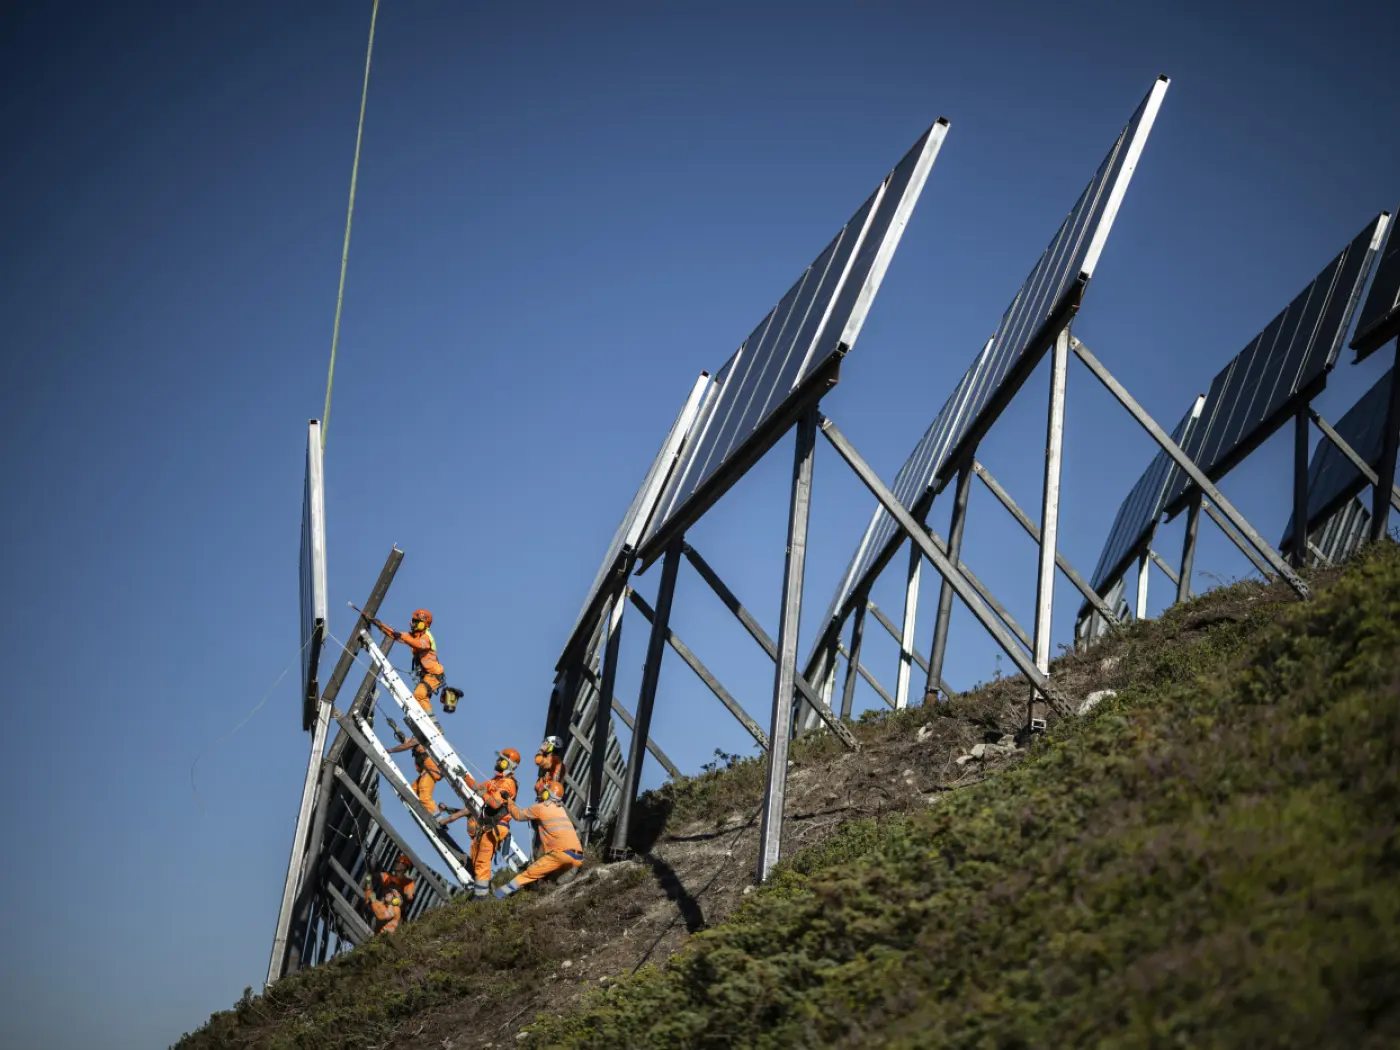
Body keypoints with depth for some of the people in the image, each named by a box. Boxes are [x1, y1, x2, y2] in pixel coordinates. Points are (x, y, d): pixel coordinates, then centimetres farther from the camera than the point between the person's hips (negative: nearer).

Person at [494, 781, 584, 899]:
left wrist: (510, 804, 32)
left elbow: (519, 815, 17)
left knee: (530, 873, 1)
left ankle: (503, 892, 0)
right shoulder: (561, 809, 25)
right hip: (578, 857, 6)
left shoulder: (541, 807, 5)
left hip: (562, 853, -6)